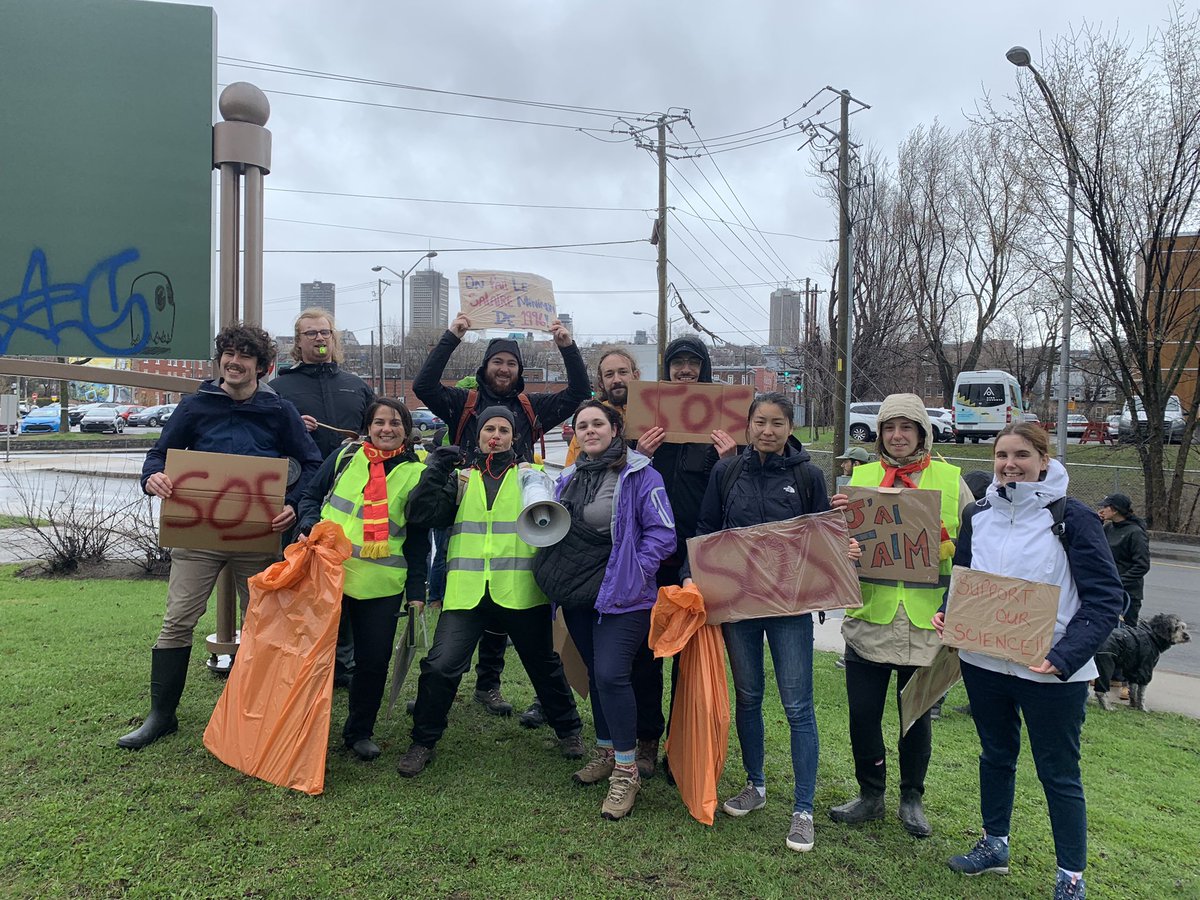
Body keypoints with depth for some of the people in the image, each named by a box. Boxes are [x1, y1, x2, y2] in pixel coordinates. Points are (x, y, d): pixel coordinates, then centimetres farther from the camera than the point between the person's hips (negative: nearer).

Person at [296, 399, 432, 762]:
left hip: (382, 585, 0)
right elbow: (311, 496, 14)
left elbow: (419, 539, 6)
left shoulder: (417, 473, 4)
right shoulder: (345, 456, 6)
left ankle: (359, 732, 26)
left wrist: (416, 591, 3)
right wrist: (311, 525, -7)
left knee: (374, 661, 4)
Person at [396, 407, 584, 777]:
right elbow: (423, 513, -1)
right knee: (440, 666, -7)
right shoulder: (461, 479, 12)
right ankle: (423, 742, 15)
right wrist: (434, 471, -7)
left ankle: (569, 730, 36)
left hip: (520, 591, 0)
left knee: (544, 664, 14)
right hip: (467, 592, 1)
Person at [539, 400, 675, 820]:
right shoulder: (568, 478, 11)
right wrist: (558, 574, 10)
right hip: (578, 595, 7)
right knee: (595, 672, 17)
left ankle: (626, 770, 2)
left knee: (611, 674, -14)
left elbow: (662, 532, -12)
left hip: (620, 595, -7)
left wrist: (635, 573, -18)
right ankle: (606, 751, 34)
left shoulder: (639, 475, -10)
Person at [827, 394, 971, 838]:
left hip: (925, 621, -1)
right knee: (862, 713, 7)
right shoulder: (862, 476, 6)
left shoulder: (949, 479, 3)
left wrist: (945, 540, -15)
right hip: (870, 614, 1)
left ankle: (912, 798, 32)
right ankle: (870, 794, 28)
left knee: (917, 714, 12)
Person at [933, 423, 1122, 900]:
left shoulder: (1072, 517, -10)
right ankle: (994, 844, 38)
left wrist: (1065, 656, -22)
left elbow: (1105, 597, -11)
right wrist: (947, 614, -4)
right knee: (995, 754, 20)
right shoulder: (978, 514, 4)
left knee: (1058, 772, 8)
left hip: (1050, 672, -4)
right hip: (982, 662, 5)